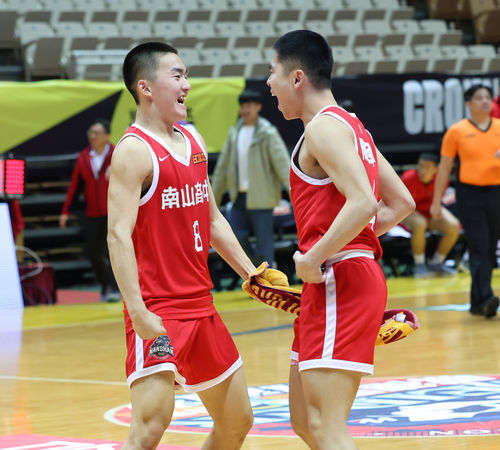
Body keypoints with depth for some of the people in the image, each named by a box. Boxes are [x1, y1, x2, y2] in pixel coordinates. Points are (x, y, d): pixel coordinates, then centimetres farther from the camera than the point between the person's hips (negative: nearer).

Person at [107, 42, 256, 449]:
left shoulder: (193, 142, 13)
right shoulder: (134, 150, -13)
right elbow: (119, 235, -21)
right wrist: (138, 313, -29)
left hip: (201, 305, 9)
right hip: (158, 314, -9)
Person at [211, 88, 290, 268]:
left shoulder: (268, 134, -8)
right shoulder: (235, 132, 11)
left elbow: (282, 163, -17)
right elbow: (223, 165, 17)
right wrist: (214, 197, 18)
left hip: (260, 198, -6)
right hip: (239, 197, 6)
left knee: (264, 239, -3)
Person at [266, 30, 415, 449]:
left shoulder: (324, 126, -10)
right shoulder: (351, 125, 20)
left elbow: (362, 203, -24)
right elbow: (402, 202, 23)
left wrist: (314, 258, -18)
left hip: (340, 280, -10)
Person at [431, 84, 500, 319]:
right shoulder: (457, 131, 1)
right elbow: (444, 167, 5)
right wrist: (436, 201, 3)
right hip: (470, 194, -3)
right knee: (479, 249, -12)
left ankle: (477, 301, 17)